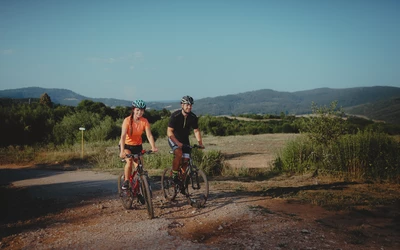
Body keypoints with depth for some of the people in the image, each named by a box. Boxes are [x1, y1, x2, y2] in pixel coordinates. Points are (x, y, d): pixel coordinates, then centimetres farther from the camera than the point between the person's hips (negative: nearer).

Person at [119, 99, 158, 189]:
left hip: (137, 146, 3)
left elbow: (149, 135, -20)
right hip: (126, 145, -3)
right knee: (129, 161, -28)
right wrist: (122, 151, -43)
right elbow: (123, 136, -31)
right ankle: (126, 181, -9)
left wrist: (153, 147, -37)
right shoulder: (127, 120, -22)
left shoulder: (144, 121, -13)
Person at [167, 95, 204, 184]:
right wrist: (178, 143, -38)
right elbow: (169, 132, -27)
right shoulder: (175, 116, -24)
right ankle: (174, 175, -15)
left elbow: (196, 131, -3)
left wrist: (200, 143, -16)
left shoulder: (193, 117, -11)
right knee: (179, 154, -31)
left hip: (185, 139, 5)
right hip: (174, 139, -4)